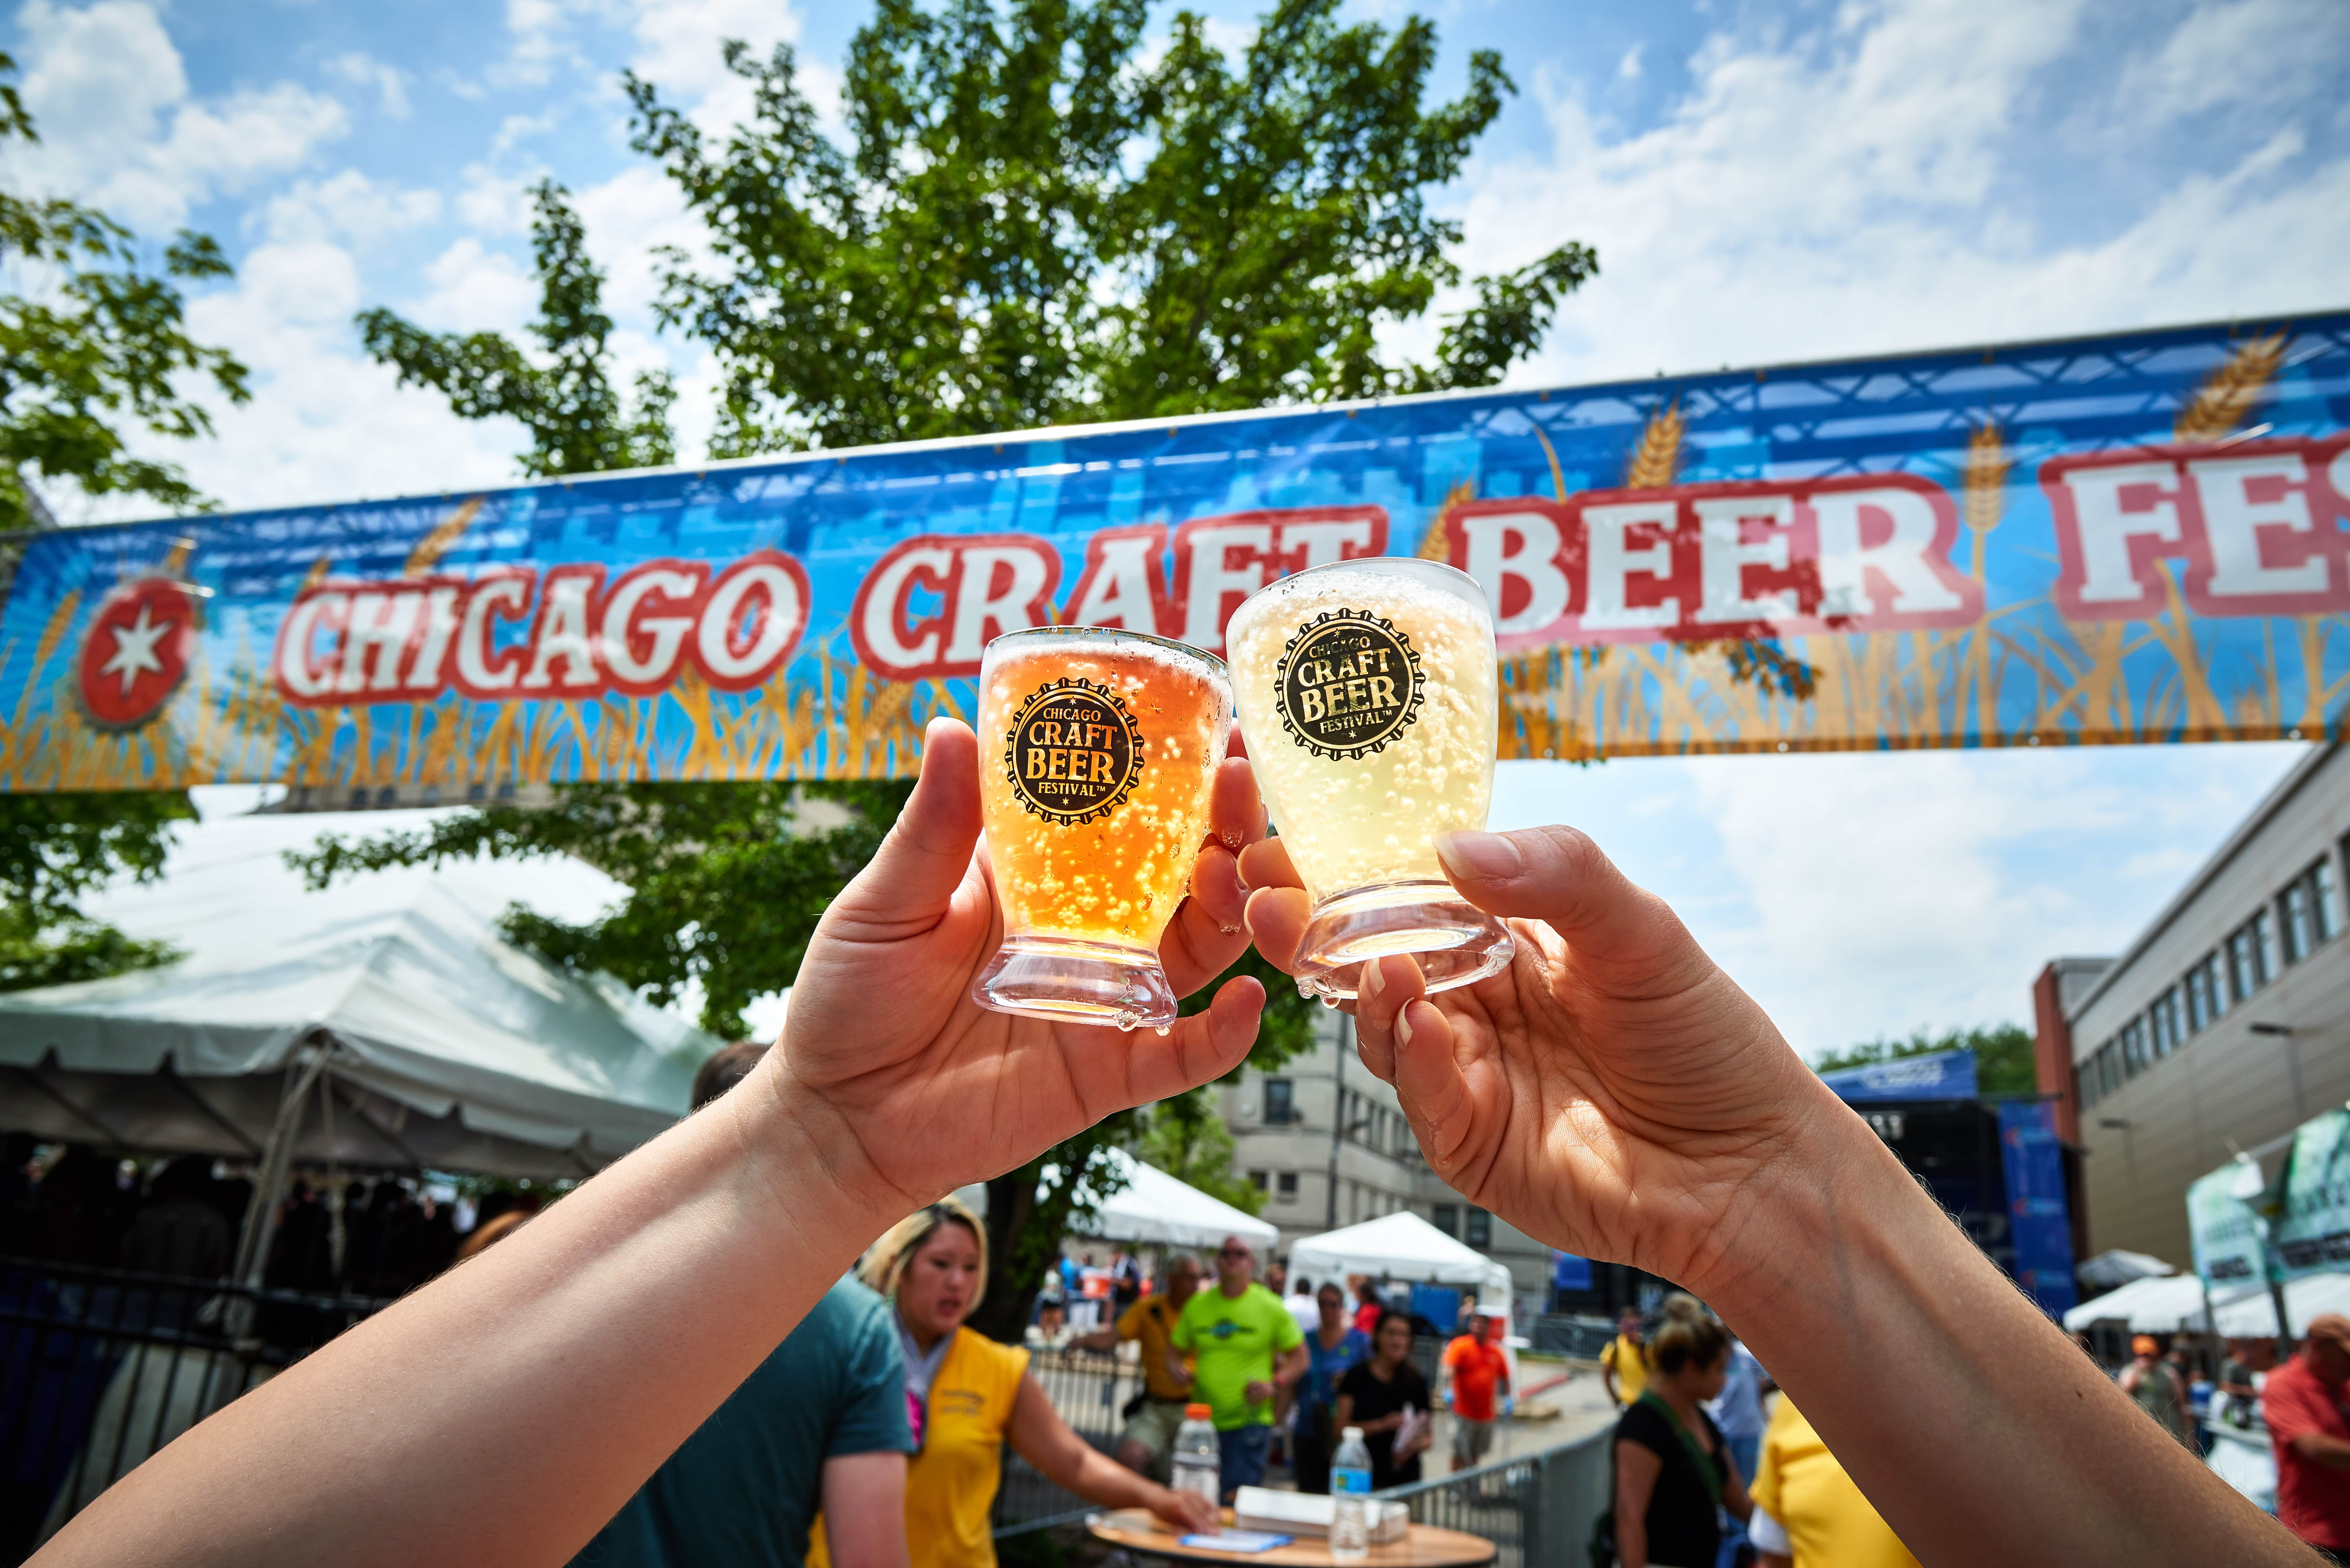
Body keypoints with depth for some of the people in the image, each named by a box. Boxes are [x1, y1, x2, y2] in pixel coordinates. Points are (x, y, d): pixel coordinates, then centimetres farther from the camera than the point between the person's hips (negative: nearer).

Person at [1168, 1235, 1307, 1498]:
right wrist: (1176, 1369, -6)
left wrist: (1275, 1384, -14)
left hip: (1249, 1422, -4)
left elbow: (1299, 1357, 2)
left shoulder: (1270, 1307, -2)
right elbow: (1174, 1350, 16)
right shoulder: (1198, 1305, 7)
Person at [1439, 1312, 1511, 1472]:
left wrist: (1507, 1398, 4)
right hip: (1464, 1414, -5)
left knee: (1477, 1456, 15)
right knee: (1460, 1455, -2)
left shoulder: (1497, 1352, 6)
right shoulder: (1460, 1346, -9)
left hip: (1487, 1415, 5)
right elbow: (1448, 1369, -23)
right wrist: (1449, 1390, -39)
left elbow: (1504, 1377, 18)